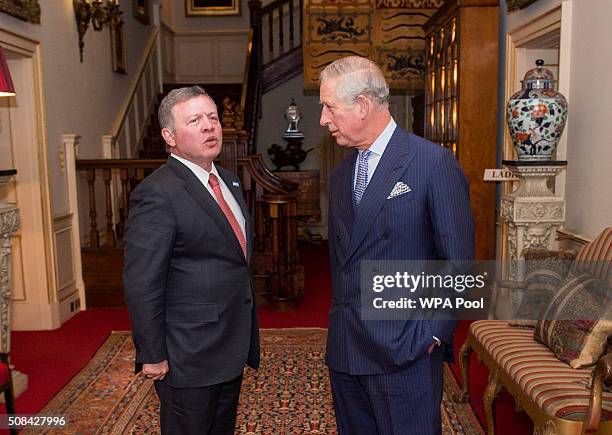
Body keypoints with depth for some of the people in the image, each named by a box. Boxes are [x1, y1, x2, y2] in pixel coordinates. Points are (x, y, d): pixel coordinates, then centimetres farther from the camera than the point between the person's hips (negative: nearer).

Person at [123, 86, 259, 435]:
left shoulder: (230, 182, 9)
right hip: (188, 357, -8)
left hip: (233, 349, 8)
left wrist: (246, 336, 16)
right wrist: (152, 356, -16)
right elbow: (142, 284, -19)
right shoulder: (157, 194, -20)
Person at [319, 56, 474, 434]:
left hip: (405, 351, -6)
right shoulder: (340, 175, 11)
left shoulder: (435, 163, -11)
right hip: (345, 349, 6)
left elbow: (458, 260, -10)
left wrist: (433, 334, -11)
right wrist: (341, 317, 11)